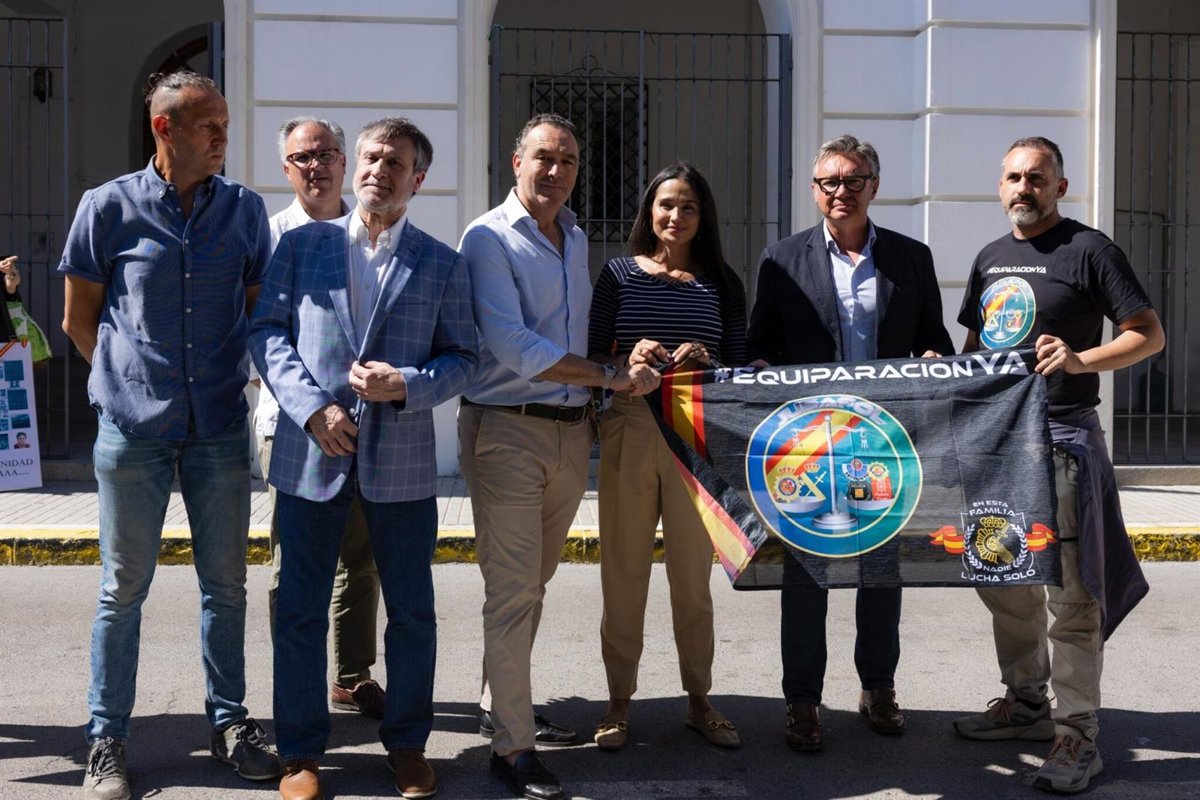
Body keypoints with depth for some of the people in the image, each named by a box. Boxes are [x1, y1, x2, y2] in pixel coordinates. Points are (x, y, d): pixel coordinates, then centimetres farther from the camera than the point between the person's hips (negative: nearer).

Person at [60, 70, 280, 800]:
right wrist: (130, 379, 10)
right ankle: (107, 740, 19)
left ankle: (228, 721, 25)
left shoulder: (245, 209, 3)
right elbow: (79, 320, 6)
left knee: (226, 582, 10)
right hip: (133, 429, -2)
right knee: (124, 587, 7)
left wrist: (224, 379, 9)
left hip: (221, 426, 2)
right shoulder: (109, 207, -2)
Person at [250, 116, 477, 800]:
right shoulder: (302, 245, 7)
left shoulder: (443, 265, 6)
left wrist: (406, 384, -15)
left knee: (413, 612, 8)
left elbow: (463, 358, 3)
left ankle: (408, 743, 27)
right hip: (312, 451, 0)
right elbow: (268, 332, 2)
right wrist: (312, 406, -11)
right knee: (301, 609, 6)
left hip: (401, 458, 0)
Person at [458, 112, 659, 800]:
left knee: (533, 582, 16)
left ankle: (502, 705, 31)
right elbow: (513, 346, -19)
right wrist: (610, 376, -18)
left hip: (571, 430, 7)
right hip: (508, 431, -7)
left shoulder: (576, 240, 15)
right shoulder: (489, 239, -9)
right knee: (513, 588, -5)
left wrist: (593, 407, 14)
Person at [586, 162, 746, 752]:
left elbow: (740, 369, 7)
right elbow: (591, 358, 2)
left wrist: (707, 364, -14)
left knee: (694, 575, 8)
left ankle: (699, 701, 21)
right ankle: (619, 702, 16)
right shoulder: (619, 274, 5)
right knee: (624, 572, 4)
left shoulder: (721, 283, 8)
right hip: (629, 431, -1)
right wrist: (627, 361, -18)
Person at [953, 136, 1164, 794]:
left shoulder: (1089, 250, -4)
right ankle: (1025, 704, 28)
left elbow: (1149, 334, -6)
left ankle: (1077, 736, 2)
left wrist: (1082, 358, -22)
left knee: (1069, 594, -5)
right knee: (1003, 584, 14)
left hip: (1062, 438, -7)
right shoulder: (989, 258, 15)